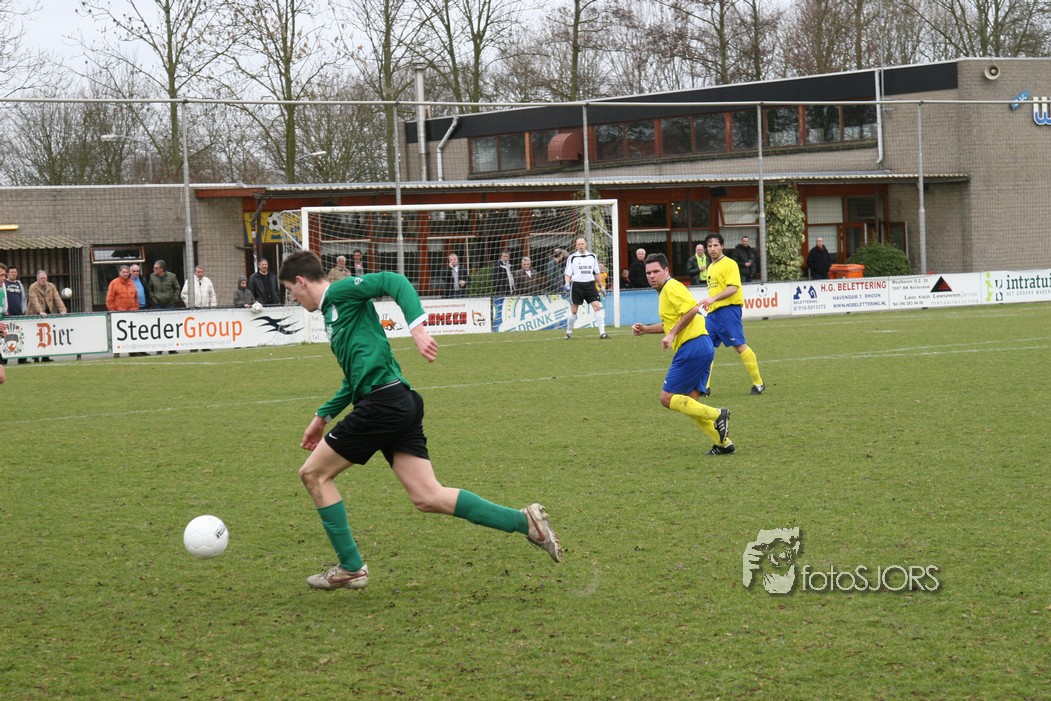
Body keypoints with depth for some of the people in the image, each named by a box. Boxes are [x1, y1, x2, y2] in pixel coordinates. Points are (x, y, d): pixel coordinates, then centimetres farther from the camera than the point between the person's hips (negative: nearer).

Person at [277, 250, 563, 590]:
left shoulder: (340, 292, -1)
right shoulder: (333, 312, 27)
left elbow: (395, 282, -16)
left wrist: (417, 326, -29)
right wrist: (323, 416, 36)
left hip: (383, 402, -9)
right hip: (401, 407, 9)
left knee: (313, 473, 4)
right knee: (428, 497, 2)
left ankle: (350, 568, 7)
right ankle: (524, 521, -4)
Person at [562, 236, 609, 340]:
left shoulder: (592, 256, 10)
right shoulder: (572, 257, 2)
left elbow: (596, 272, 17)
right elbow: (567, 273, 1)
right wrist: (567, 284, -15)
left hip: (590, 284, 2)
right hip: (577, 285, -2)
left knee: (597, 306, -11)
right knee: (573, 311, 2)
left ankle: (602, 332, -12)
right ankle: (569, 333, 18)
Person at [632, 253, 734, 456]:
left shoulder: (671, 287, -8)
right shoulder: (665, 291, 23)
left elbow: (691, 309, -22)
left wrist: (672, 334, -19)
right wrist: (645, 329, 23)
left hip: (692, 346, -10)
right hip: (702, 347, 10)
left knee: (667, 398, -7)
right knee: (690, 403, 10)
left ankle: (716, 415, -8)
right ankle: (722, 443, 9)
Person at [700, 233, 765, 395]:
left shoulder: (729, 264, -7)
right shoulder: (711, 267, 20)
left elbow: (733, 288, -19)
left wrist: (713, 299, -28)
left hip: (728, 309, -9)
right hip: (713, 312, 9)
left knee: (740, 346, -8)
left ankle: (758, 383, 0)